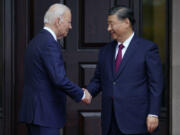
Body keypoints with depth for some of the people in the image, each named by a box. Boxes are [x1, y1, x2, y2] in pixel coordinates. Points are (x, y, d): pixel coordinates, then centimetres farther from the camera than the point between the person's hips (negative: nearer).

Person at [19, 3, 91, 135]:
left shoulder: (36, 41, 15)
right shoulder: (49, 43, -16)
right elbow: (59, 79, -24)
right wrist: (81, 94, -10)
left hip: (34, 111, 10)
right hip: (44, 114, -10)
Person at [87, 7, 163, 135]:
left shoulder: (147, 48, -2)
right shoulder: (105, 51, 15)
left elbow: (155, 84, -5)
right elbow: (98, 80, 18)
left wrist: (153, 114, -11)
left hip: (135, 120, -5)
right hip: (110, 122, 5)